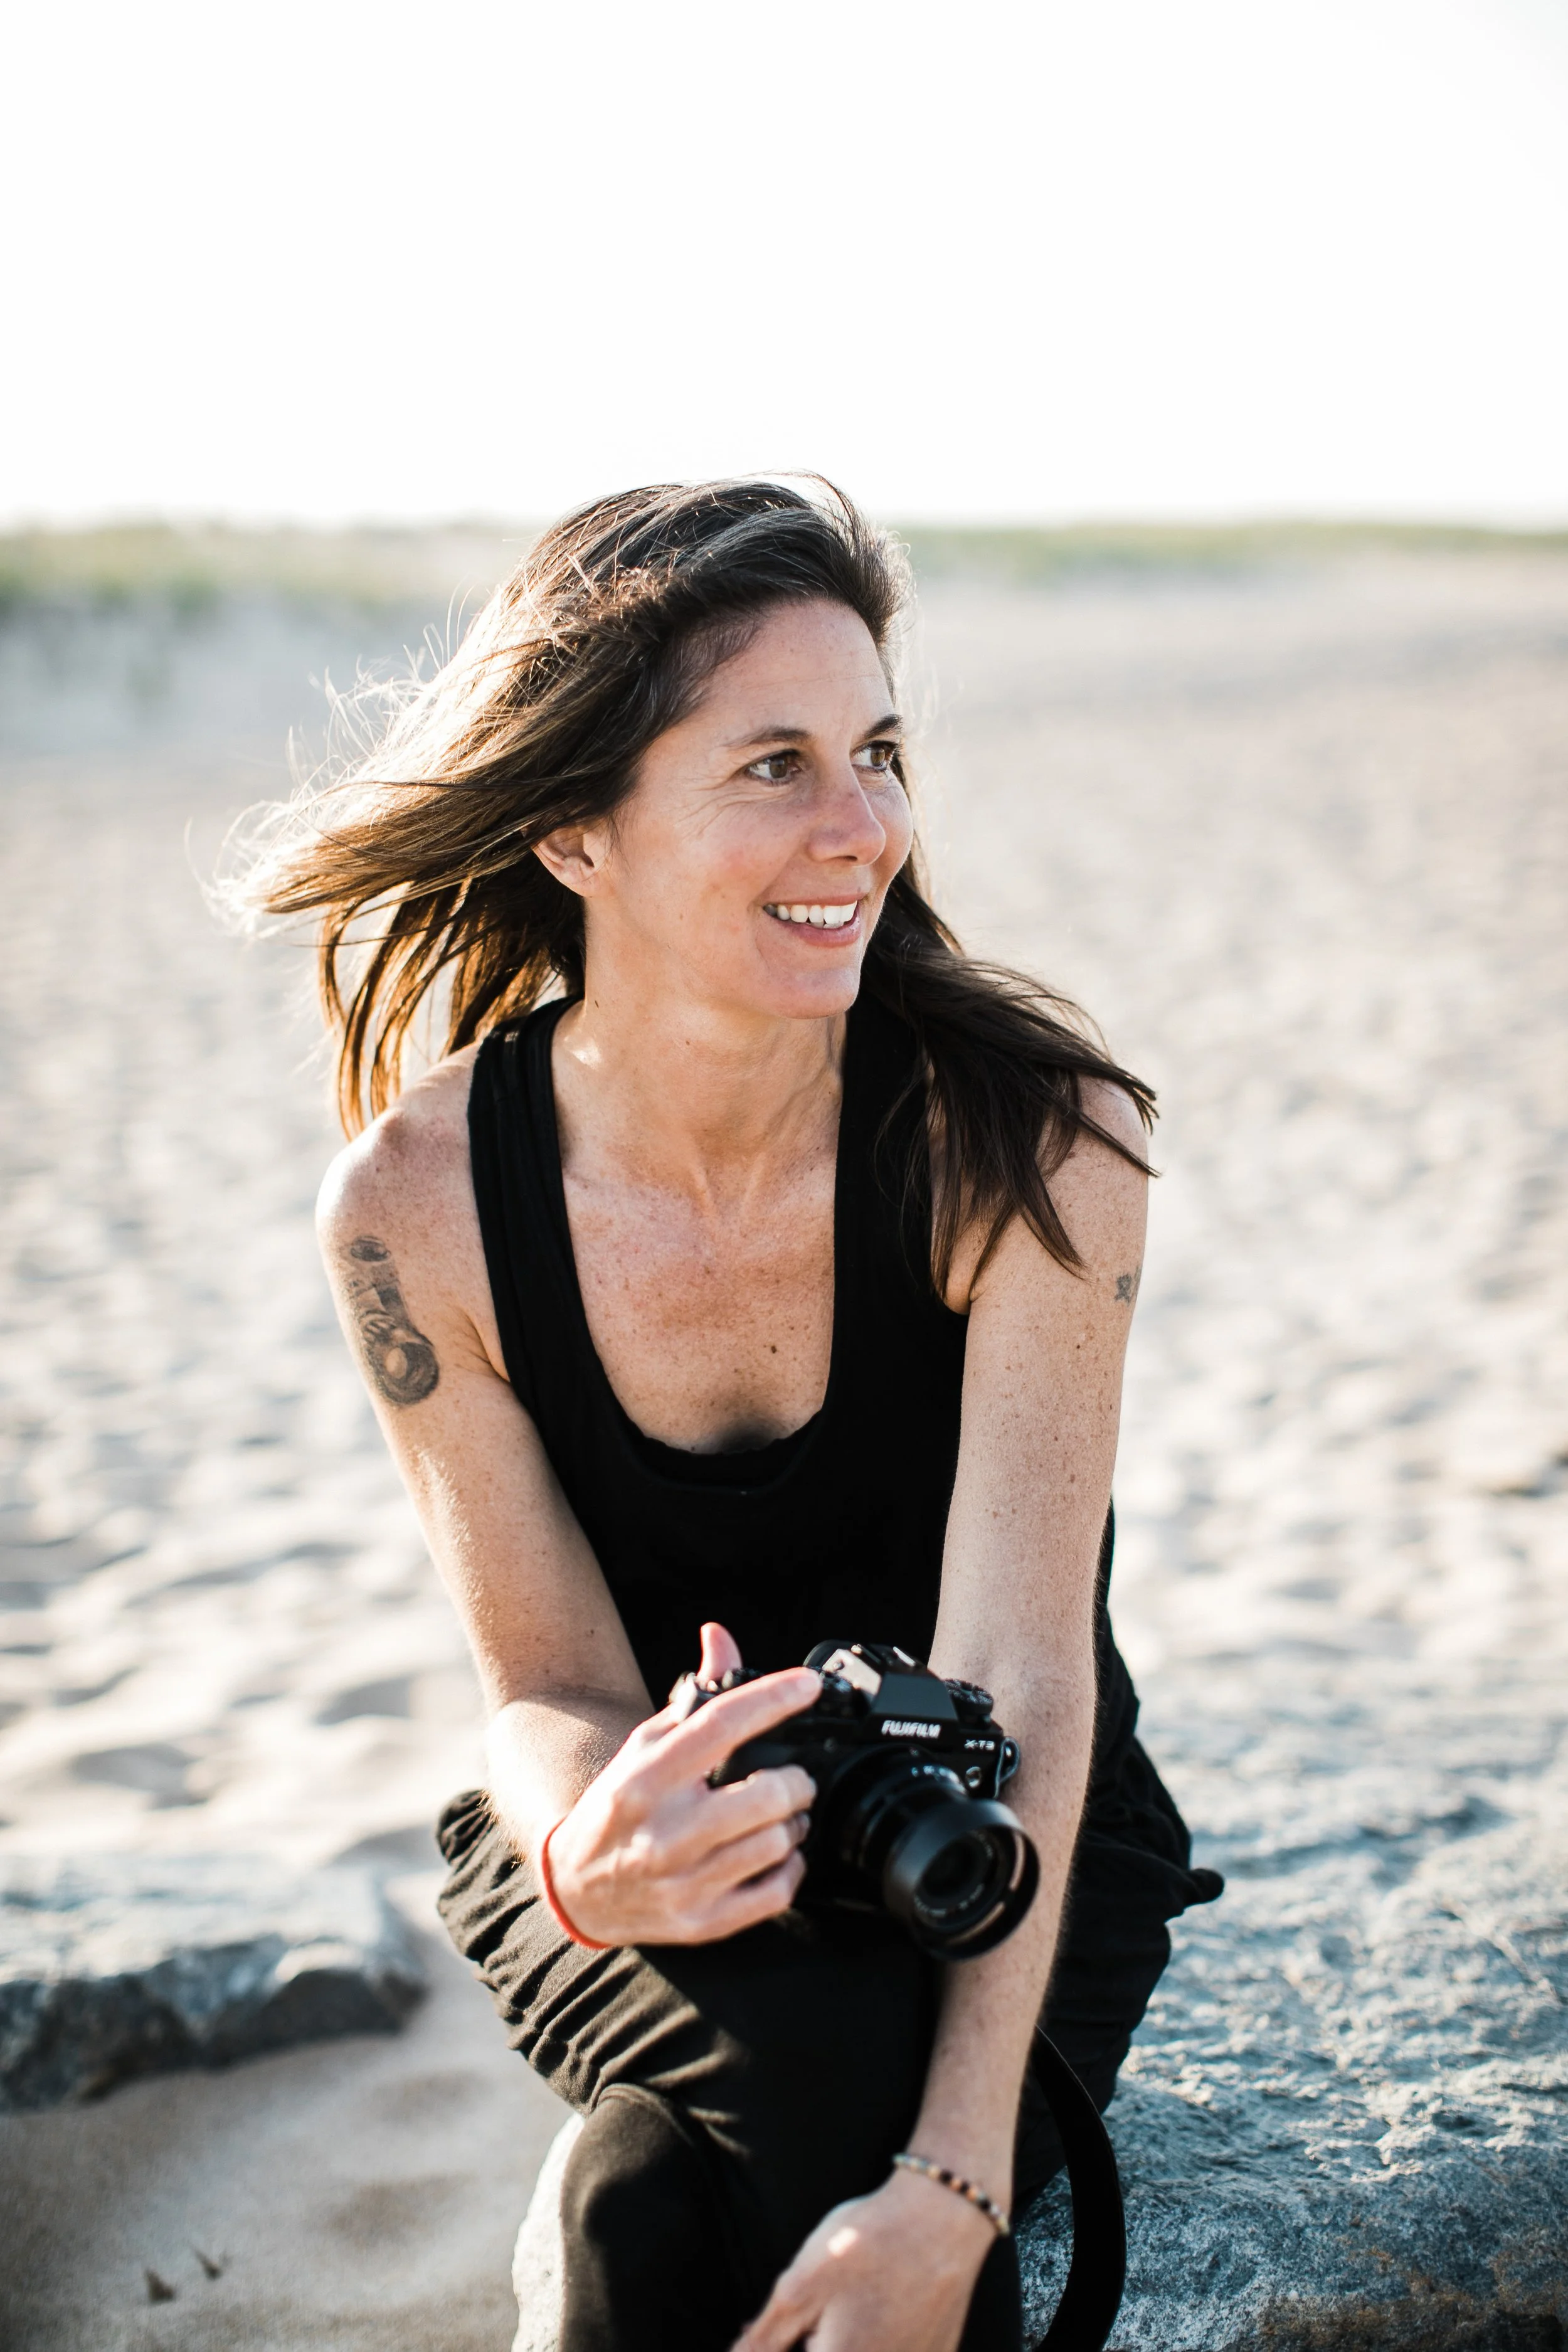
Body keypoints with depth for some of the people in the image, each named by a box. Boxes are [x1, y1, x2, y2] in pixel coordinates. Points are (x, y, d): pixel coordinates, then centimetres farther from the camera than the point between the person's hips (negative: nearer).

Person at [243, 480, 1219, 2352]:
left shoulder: (1029, 1140, -21)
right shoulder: (421, 1202, -16)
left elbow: (1020, 1681, -25)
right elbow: (554, 1685, -11)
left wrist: (949, 2181, -36)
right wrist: (589, 1852, -36)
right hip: (664, 1849, 1)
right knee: (812, 2062, -31)